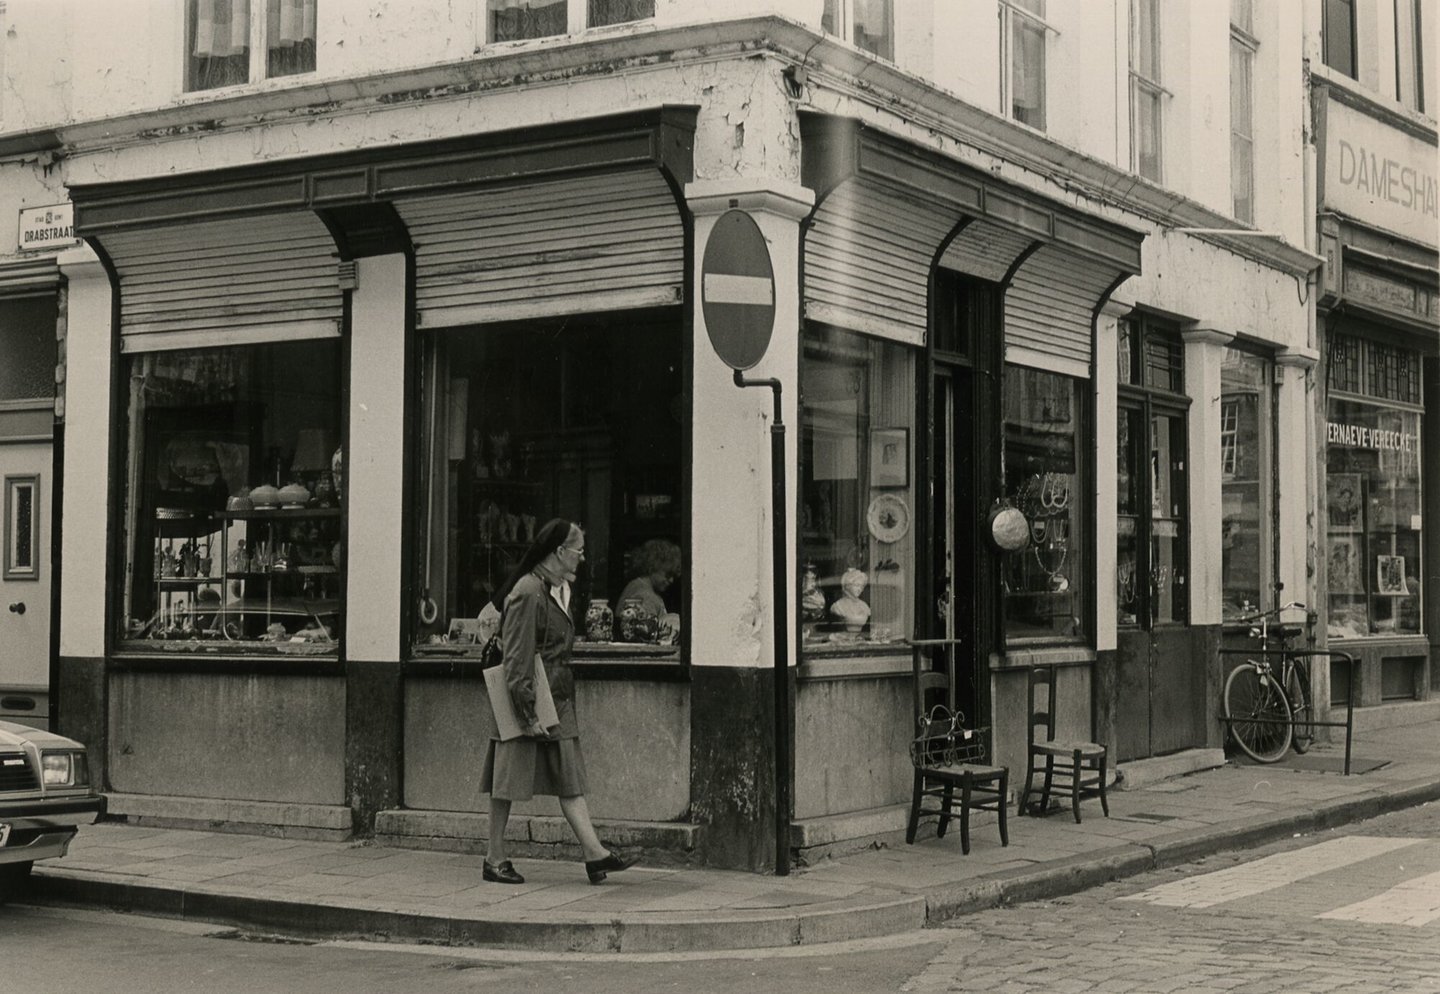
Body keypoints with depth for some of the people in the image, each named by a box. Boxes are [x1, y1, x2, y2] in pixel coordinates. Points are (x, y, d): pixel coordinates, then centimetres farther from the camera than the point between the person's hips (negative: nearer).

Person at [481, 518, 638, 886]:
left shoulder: (560, 589, 12)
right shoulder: (528, 593, -18)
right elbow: (517, 659, -20)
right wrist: (528, 713, -21)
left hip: (557, 700, 9)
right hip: (529, 699, -9)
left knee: (570, 779, 5)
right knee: (509, 781, 2)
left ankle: (594, 853, 2)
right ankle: (495, 859, 11)